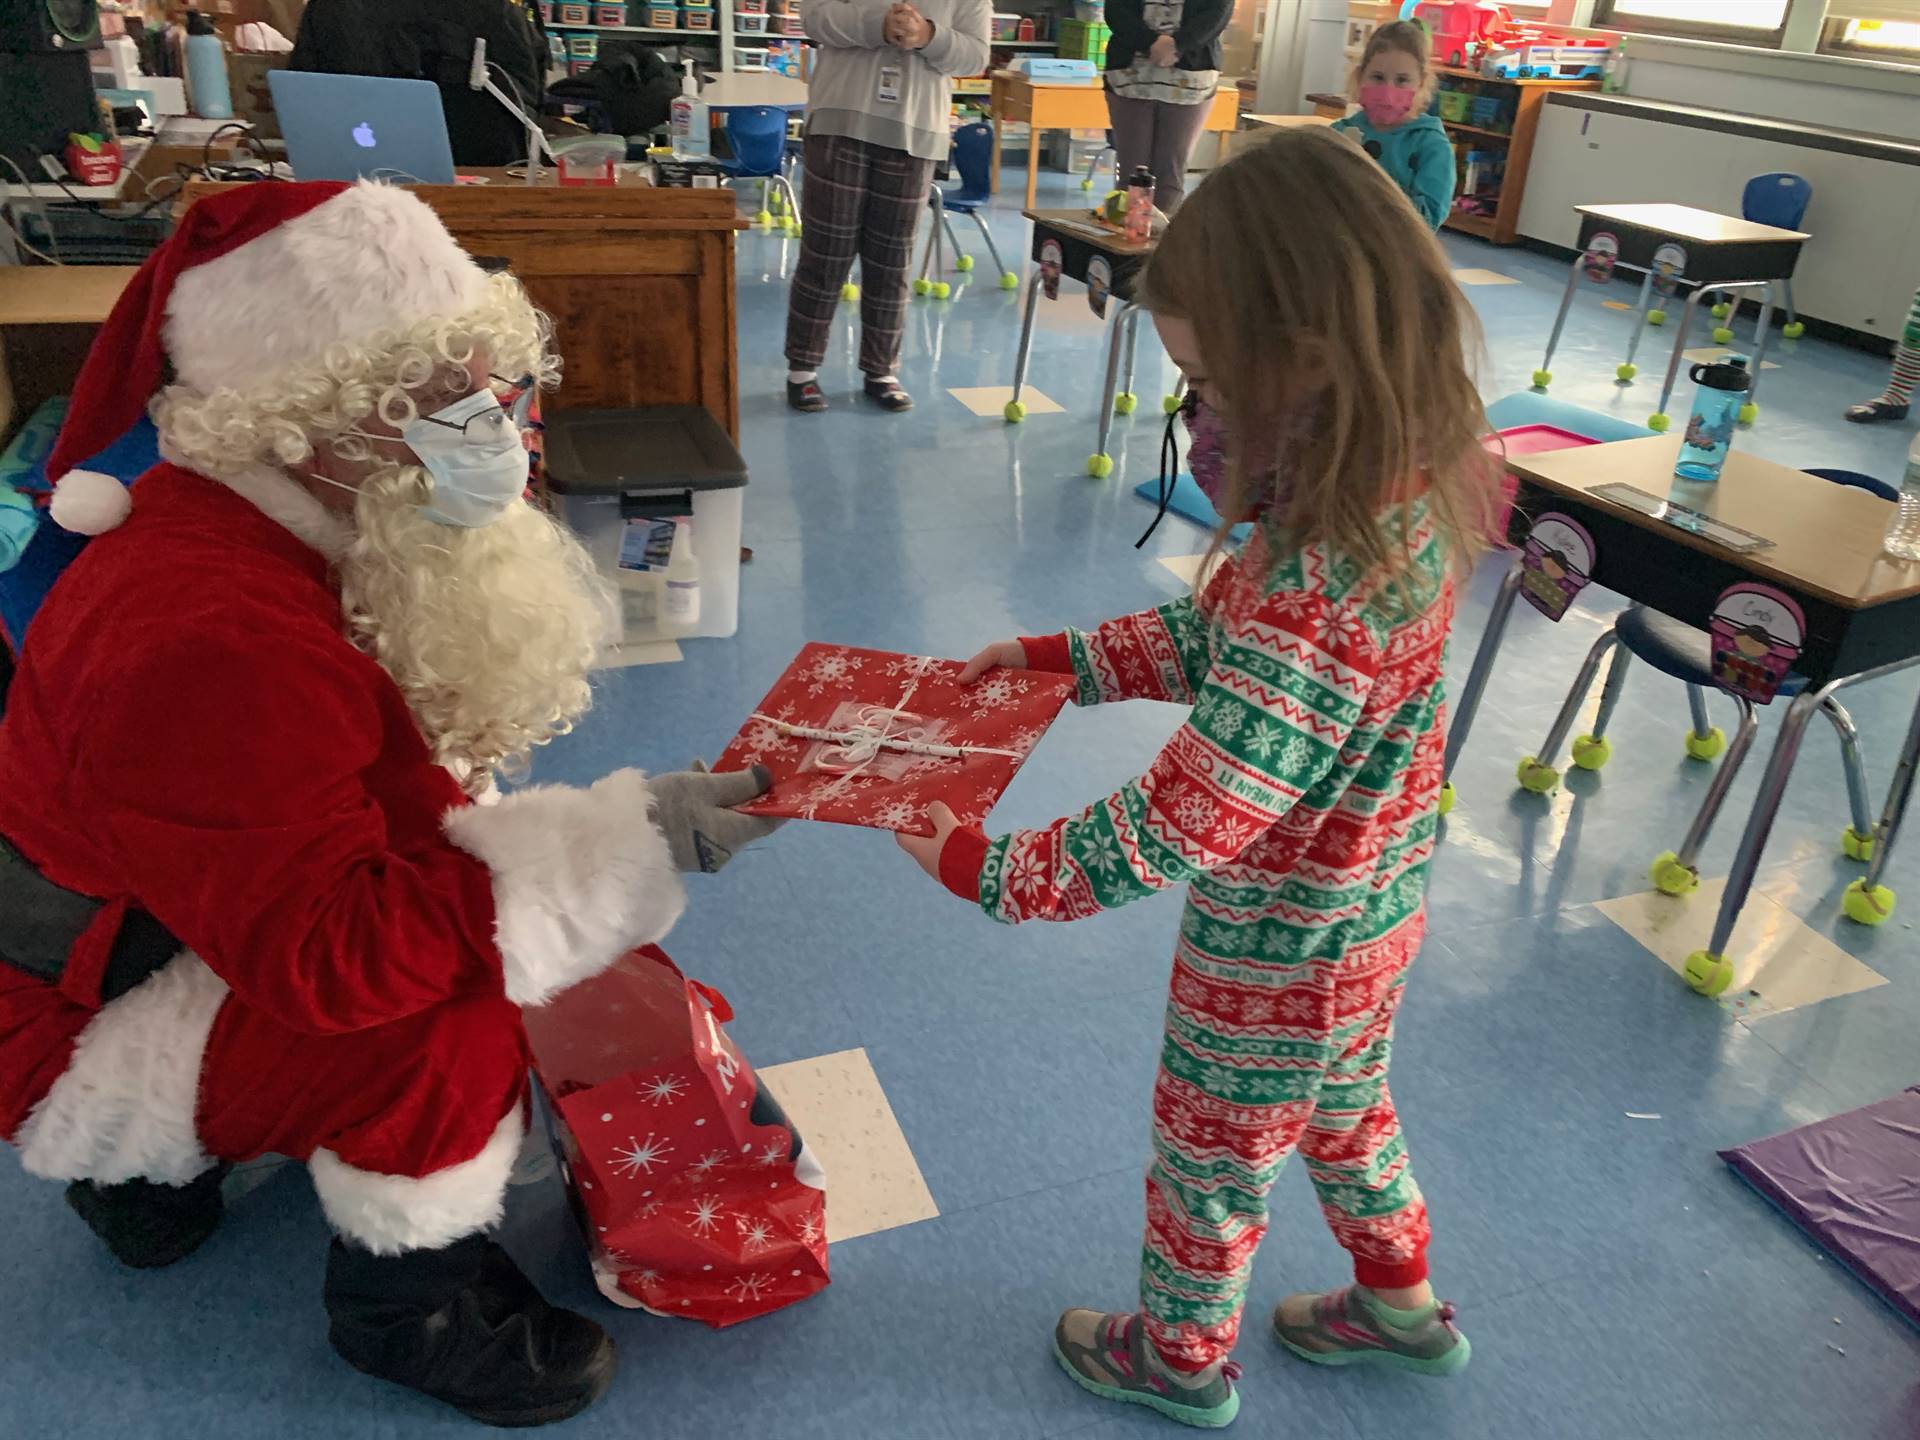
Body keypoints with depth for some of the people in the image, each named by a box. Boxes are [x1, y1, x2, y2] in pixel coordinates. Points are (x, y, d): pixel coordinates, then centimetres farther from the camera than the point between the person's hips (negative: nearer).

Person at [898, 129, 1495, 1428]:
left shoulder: (1314, 593, -39)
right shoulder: (1408, 486, -10)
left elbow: (1180, 826, -32)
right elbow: (1223, 636, 2)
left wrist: (989, 871, -22)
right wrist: (1061, 657, 0)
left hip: (1278, 948, -8)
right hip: (1373, 904, 8)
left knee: (1212, 1153, 20)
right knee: (1344, 1107, 32)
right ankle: (1403, 1304, 57)